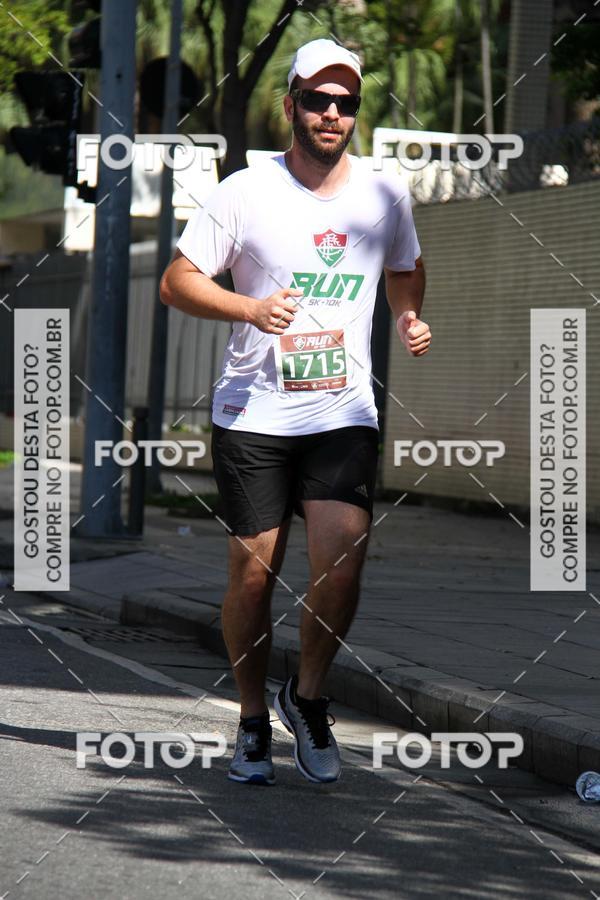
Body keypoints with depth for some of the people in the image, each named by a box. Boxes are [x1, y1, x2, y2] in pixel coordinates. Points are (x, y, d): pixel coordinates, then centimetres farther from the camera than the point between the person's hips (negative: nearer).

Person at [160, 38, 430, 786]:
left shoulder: (385, 195, 6)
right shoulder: (244, 192, -3)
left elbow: (405, 269, 26)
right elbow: (176, 282, -2)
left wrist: (410, 319, 6)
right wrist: (251, 308, -17)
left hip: (345, 415, 1)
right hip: (253, 415, -1)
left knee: (342, 562, -15)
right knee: (253, 570, 0)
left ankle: (307, 697, 9)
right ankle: (253, 719, 20)